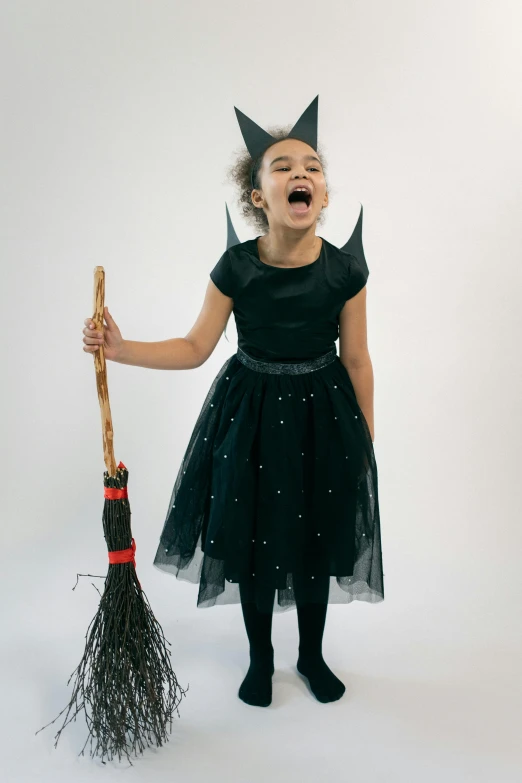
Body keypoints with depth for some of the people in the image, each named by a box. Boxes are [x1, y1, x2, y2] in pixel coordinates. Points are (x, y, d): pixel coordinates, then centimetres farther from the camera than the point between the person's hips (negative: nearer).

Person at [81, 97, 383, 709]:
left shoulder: (345, 269, -13)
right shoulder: (235, 267, -13)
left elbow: (356, 359, -3)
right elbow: (195, 348, -5)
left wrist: (366, 440, 4)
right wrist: (120, 349, -19)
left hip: (321, 413, 0)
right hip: (250, 411, 0)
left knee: (317, 539, 13)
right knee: (254, 537, 12)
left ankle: (312, 656, 40)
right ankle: (260, 659, 38)